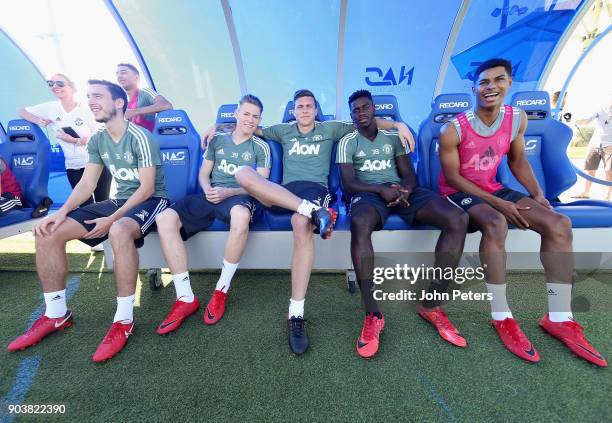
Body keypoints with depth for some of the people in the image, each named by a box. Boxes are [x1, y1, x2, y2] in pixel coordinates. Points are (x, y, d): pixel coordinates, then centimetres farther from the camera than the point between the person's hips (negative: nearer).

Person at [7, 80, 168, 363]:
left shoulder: (140, 137, -14)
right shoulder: (97, 141, 9)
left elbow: (147, 188, -18)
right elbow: (86, 184, 7)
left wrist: (112, 219, -23)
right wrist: (62, 212, -10)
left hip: (150, 201, -7)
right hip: (119, 200, 8)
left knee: (119, 231, -41)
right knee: (48, 232, -7)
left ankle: (124, 320, -27)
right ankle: (56, 314, 5)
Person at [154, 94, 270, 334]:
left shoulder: (261, 147, 9)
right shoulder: (217, 140, 18)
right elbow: (204, 173, 18)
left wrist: (228, 192, -13)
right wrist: (208, 189, -6)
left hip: (240, 197, -3)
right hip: (211, 197, 4)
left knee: (241, 216, -42)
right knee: (165, 219, -23)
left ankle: (222, 290, -21)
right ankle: (185, 298, -17)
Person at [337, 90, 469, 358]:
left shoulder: (393, 136, 19)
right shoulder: (348, 142, 10)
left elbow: (409, 175, 12)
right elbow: (349, 184, -2)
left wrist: (403, 191, -12)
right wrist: (381, 189, -18)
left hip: (399, 190, 4)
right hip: (369, 193, -3)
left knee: (458, 218, -22)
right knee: (360, 223, -42)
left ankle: (432, 305, -14)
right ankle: (373, 314, -32)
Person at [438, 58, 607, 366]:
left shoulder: (517, 119, 1)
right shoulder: (453, 130, -18)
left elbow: (517, 161, 12)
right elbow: (453, 177, -16)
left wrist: (538, 194, -3)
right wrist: (497, 204, -19)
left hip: (493, 189, 7)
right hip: (458, 193, -6)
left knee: (559, 224, -11)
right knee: (496, 223, -37)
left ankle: (559, 318, -3)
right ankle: (501, 317, -23)